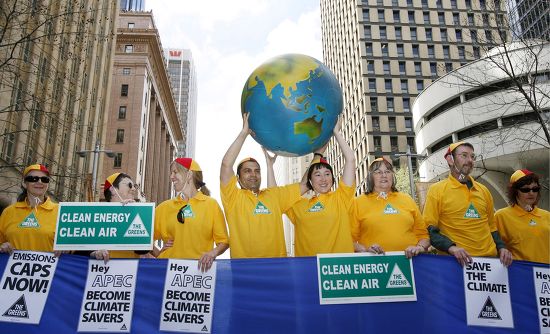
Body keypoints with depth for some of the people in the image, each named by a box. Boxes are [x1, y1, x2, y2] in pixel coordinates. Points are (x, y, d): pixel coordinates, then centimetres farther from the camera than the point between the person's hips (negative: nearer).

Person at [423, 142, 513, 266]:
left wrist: (501, 247, 4)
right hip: (456, 261, -4)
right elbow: (429, 229, -7)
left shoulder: (484, 190, 13)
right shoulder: (436, 190, -2)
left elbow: (491, 226, 20)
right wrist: (451, 247, -20)